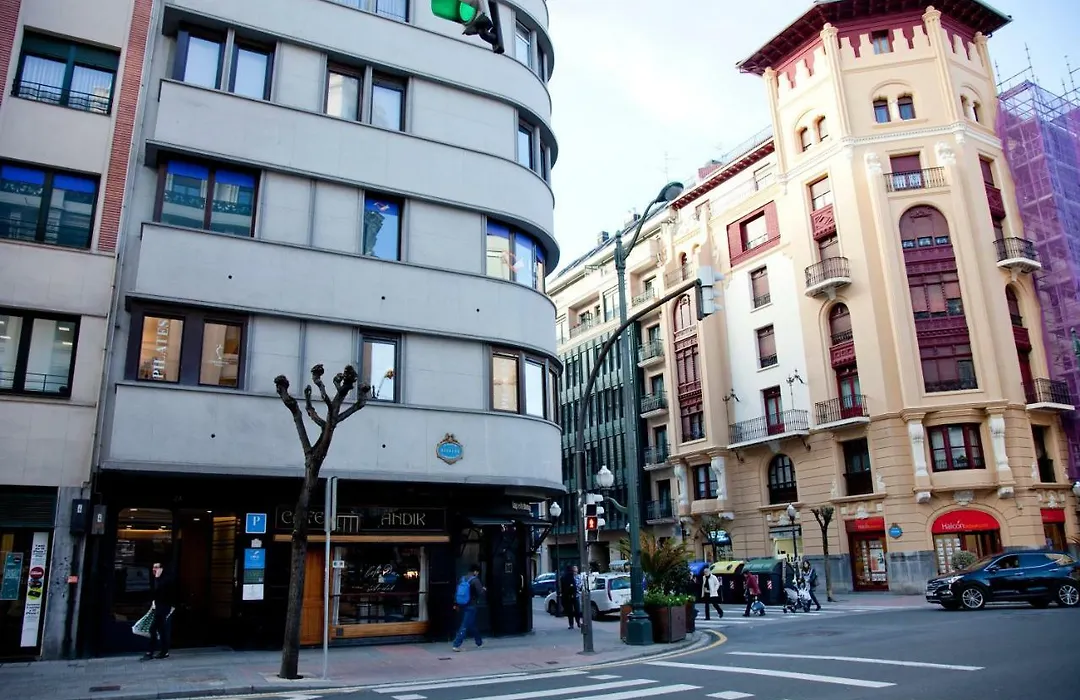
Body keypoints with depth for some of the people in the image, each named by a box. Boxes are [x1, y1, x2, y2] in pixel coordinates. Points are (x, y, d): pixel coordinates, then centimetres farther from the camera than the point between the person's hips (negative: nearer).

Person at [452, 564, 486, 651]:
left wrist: (456, 604, 14)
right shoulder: (475, 580, -14)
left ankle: (479, 642, 33)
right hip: (471, 606, -8)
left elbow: (457, 592, 8)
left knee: (473, 624, 21)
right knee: (465, 626, -5)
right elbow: (481, 593, -16)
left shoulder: (462, 579, 7)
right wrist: (484, 590, 7)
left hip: (463, 606, 8)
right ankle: (456, 645, -10)